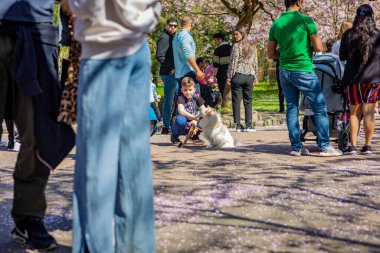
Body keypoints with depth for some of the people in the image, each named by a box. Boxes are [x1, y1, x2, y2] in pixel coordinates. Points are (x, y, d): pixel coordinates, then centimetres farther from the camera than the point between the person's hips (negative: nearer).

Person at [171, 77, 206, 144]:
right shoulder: (181, 98, -15)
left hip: (192, 124, 4)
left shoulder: (197, 98, -1)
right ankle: (174, 136, -6)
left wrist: (195, 120, -21)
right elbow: (181, 111, -30)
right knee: (181, 119, -38)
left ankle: (194, 136, 9)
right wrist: (195, 117, -38)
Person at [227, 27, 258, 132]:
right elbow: (255, 63, 11)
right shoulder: (253, 47, 9)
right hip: (249, 76, 4)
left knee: (236, 101, 2)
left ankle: (238, 125, 0)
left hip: (237, 76, -4)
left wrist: (229, 77, -4)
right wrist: (255, 76, 18)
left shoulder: (237, 46, -5)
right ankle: (249, 124, 2)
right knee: (248, 101, 7)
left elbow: (233, 62, -8)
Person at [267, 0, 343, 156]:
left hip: (284, 71, 5)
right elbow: (319, 48, -9)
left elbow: (270, 54, 8)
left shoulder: (276, 25, 5)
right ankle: (324, 147, -2)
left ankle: (296, 146, 10)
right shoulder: (305, 21, -9)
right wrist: (307, 47, 10)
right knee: (320, 108, 1)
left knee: (291, 108, 10)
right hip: (303, 71, -5)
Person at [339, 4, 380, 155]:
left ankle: (352, 146, 3)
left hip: (353, 78, 1)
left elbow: (342, 57, 6)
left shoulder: (348, 35, 0)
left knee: (354, 112, 7)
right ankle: (367, 146, 3)